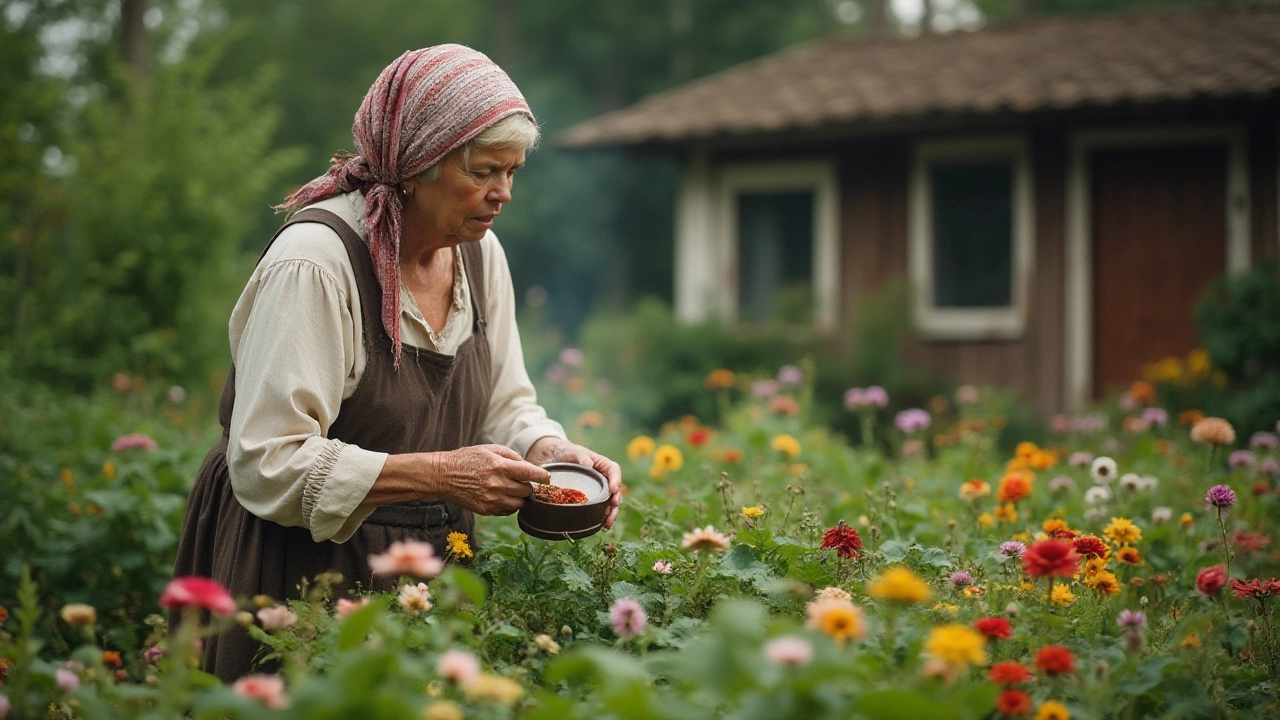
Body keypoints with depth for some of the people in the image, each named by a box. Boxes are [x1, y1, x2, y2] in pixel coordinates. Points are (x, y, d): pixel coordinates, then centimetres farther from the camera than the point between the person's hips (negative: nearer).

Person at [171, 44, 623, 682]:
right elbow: (268, 464, -25)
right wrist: (441, 475, -29)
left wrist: (550, 451, -10)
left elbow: (503, 407, 13)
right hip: (305, 570, -7)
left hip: (433, 560, 7)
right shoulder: (314, 261, -21)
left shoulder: (479, 252, 3)